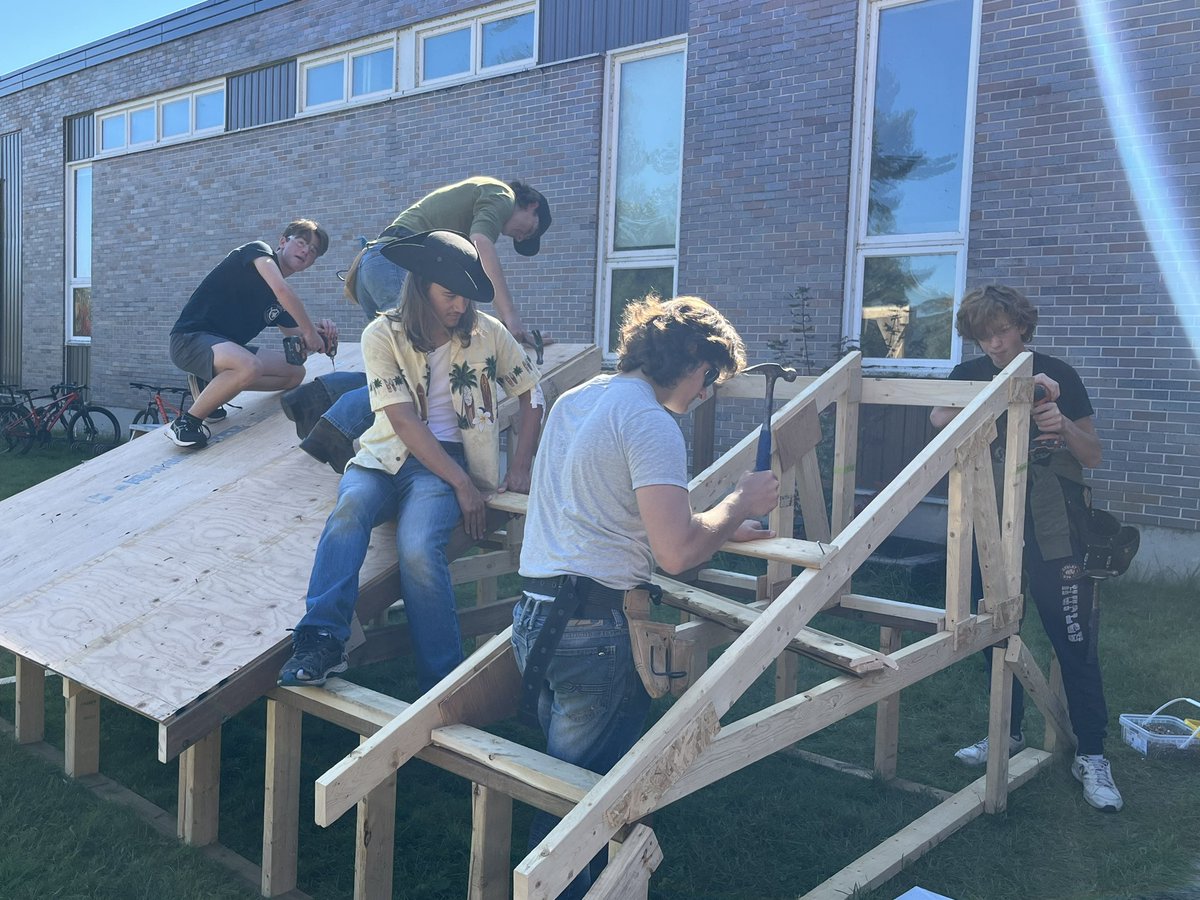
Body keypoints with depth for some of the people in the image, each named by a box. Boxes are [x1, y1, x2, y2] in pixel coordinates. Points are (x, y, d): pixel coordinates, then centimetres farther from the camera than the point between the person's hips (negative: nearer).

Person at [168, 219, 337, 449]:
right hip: (190, 338, -9)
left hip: (226, 347, 9)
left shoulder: (279, 303, 16)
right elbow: (282, 291, -23)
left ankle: (212, 384, 4)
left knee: (295, 372, 4)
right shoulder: (258, 250, -5)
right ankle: (185, 423, -18)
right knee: (250, 367, -36)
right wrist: (310, 331, -15)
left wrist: (319, 331, -6)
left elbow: (299, 341, 15)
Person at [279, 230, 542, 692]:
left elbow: (533, 392, 14)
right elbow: (404, 421, -10)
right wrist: (463, 485, -16)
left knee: (418, 548, -31)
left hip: (447, 460, -1)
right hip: (387, 455, 1)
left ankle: (443, 683, -23)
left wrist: (520, 467, 3)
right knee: (349, 508, -35)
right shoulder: (383, 336, -2)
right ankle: (322, 640, -37)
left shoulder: (486, 333, 4)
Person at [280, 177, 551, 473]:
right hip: (400, 258, -10)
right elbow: (481, 243, -12)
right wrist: (509, 313, -14)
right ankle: (340, 425, -31)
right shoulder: (501, 195, 10)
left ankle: (319, 394, -4)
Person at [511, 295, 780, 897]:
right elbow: (676, 554, -21)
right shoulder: (650, 422, -13)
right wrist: (739, 504, -4)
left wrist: (719, 529, 22)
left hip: (534, 612, 9)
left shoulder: (573, 400, 15)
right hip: (593, 626, -9)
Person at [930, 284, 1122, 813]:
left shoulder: (1057, 375, -2)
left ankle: (1091, 755, 8)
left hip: (1053, 531, -3)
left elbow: (1094, 457, 1)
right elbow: (939, 418, -20)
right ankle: (1008, 734, 28)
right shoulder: (970, 375, 4)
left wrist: (1063, 423, -20)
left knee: (1073, 641, -4)